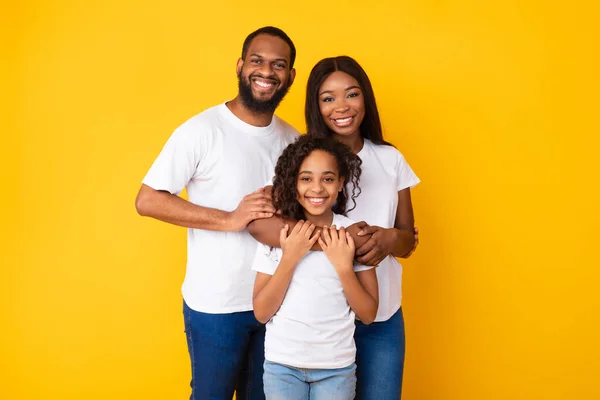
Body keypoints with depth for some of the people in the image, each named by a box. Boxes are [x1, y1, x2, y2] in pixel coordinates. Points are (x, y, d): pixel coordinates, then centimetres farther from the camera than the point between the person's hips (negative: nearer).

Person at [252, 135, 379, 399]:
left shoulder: (354, 233, -6)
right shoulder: (275, 231, -6)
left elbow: (368, 314, -5)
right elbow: (261, 313, -8)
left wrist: (344, 266, -18)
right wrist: (290, 258, -18)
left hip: (337, 367, 0)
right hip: (282, 364, 0)